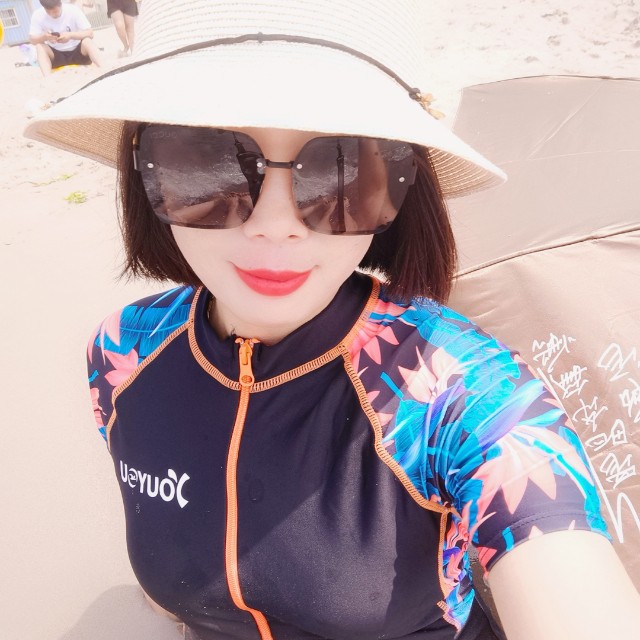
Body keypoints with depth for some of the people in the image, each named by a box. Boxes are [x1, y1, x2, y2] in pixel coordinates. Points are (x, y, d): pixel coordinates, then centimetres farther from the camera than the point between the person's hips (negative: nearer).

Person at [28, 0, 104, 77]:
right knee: (40, 46, -27)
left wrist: (70, 35, -35)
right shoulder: (38, 15, -11)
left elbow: (90, 33, -18)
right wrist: (44, 37, -33)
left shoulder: (73, 10, -15)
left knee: (87, 41, -30)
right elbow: (32, 39, -11)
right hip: (56, 55, 1)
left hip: (77, 51, -1)